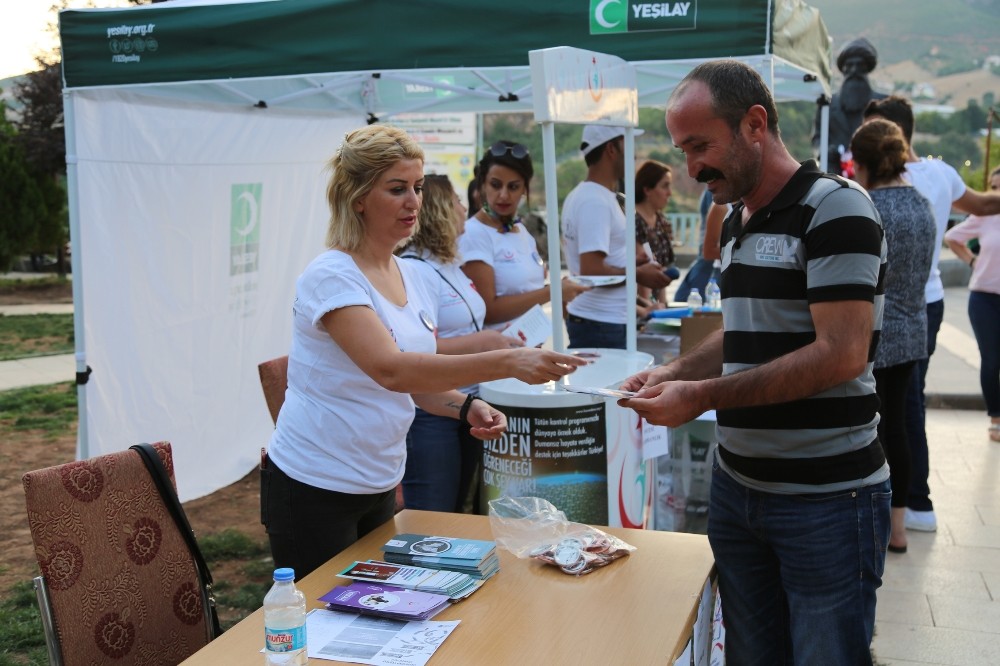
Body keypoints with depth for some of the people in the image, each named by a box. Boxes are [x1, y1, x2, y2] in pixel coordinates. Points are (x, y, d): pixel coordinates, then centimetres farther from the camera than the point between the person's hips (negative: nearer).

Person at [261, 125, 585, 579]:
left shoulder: (411, 277, 5)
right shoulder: (331, 277, -19)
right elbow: (390, 370, -34)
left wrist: (464, 407, -8)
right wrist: (506, 363, -41)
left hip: (379, 486, 7)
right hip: (314, 489, -7)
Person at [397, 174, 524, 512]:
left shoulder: (450, 265, 13)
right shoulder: (414, 270, -17)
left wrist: (498, 340, 9)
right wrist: (483, 342, -20)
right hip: (430, 414, -10)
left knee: (456, 512, 19)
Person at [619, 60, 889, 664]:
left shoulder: (835, 208, -13)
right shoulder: (736, 223, 12)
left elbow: (841, 355, -21)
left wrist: (702, 396, -21)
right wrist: (675, 372, 3)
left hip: (826, 496, -7)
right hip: (737, 484, 7)